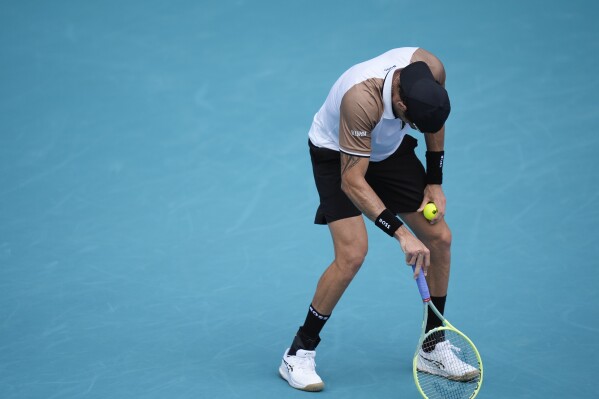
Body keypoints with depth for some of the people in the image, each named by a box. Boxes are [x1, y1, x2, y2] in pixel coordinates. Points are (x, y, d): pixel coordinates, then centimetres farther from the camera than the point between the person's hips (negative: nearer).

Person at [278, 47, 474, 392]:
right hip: (338, 154, -6)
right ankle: (299, 354, -4)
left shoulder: (433, 71, -25)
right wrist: (401, 233, -40)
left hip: (391, 150, 6)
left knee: (440, 238, -1)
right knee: (353, 253, -21)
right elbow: (352, 182, -37)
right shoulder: (361, 99, -42)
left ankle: (433, 350, 15)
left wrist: (435, 182, -1)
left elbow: (434, 121, 0)